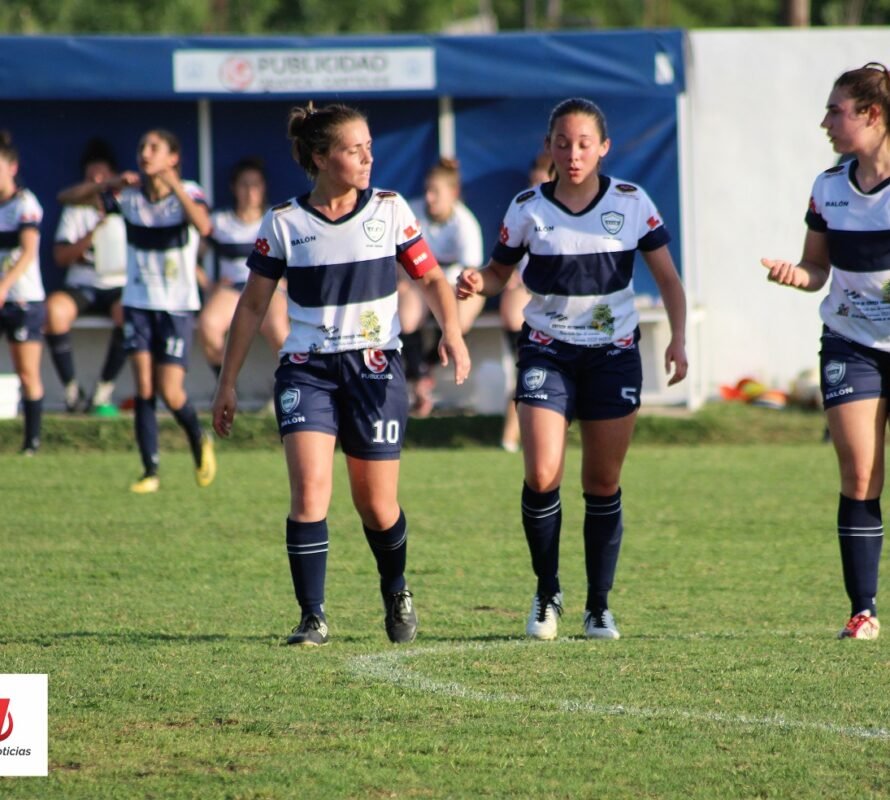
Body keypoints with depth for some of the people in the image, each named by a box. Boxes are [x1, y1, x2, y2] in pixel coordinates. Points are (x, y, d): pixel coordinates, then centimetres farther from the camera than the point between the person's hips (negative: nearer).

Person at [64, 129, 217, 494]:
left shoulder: (188, 193, -10)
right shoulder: (130, 193, -1)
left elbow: (203, 226, -31)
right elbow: (74, 197, -4)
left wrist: (173, 185, -35)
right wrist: (111, 184, -19)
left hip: (177, 306, -3)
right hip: (139, 303, 3)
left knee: (170, 393, -7)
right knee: (144, 389, -6)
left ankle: (200, 441, 23)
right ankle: (150, 471, 1)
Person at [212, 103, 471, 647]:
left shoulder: (390, 210, 1)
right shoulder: (284, 224, -1)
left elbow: (431, 277, 7)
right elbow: (253, 305, 5)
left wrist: (452, 331, -12)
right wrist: (228, 382, 5)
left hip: (375, 370, 1)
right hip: (307, 371, -1)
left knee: (378, 506, 5)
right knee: (310, 489, -18)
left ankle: (397, 592, 34)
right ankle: (313, 617, -11)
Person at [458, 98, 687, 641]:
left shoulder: (632, 204, -2)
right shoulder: (528, 209, -2)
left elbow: (668, 278, 3)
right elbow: (500, 273, 10)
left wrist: (678, 339, -9)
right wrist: (478, 283, -13)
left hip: (614, 352, 1)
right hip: (548, 351, -1)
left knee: (604, 483, 3)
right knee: (543, 476, -14)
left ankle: (599, 606, 16)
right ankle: (547, 595, 6)